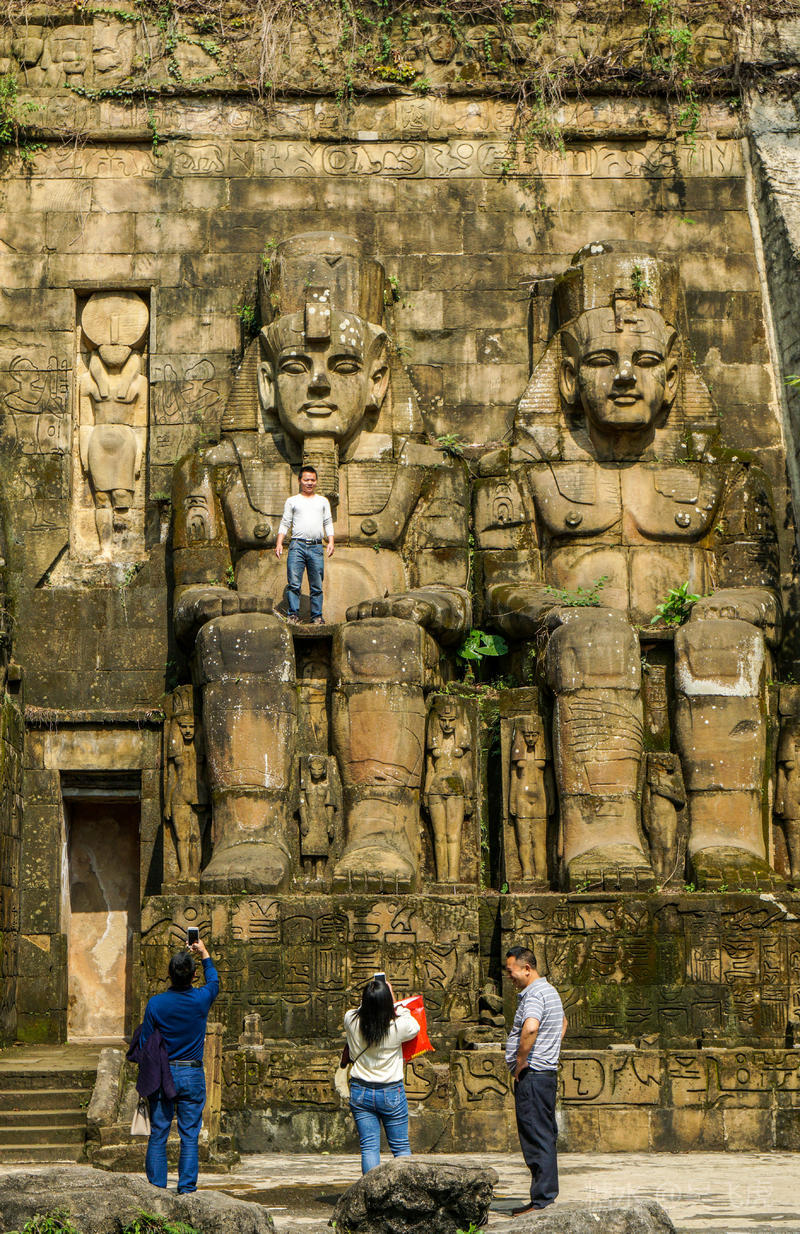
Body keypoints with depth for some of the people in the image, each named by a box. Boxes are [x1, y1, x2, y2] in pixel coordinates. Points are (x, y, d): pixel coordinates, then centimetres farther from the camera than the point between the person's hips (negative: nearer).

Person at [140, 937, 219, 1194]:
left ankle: (156, 1188, 4)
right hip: (192, 1075, 0)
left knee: (158, 1135, 5)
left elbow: (145, 1044, -2)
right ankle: (186, 1189, 0)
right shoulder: (201, 999, -6)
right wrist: (204, 954, 34)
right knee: (189, 1136, 3)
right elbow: (213, 981, 19)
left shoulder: (156, 1004, -8)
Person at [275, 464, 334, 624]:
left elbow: (328, 523, 17)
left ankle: (317, 616, 4)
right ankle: (293, 614, -9)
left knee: (317, 586, 0)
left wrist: (331, 542, 2)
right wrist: (279, 543, 0)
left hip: (316, 547, 1)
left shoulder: (323, 501, 20)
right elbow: (285, 524, 12)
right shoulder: (292, 501, 15)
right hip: (297, 545, -1)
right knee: (294, 583, -10)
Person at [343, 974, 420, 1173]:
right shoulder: (398, 1026, -17)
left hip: (360, 1091, 2)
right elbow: (415, 1028, 7)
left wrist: (370, 1000, 14)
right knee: (401, 1146, 9)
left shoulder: (351, 1020, -11)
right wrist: (395, 1004, 9)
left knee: (369, 1147, 5)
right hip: (391, 1093, -2)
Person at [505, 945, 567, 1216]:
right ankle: (547, 1194, 16)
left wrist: (520, 1061, -21)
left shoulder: (534, 995, -15)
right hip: (546, 1071, 10)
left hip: (531, 1074, -10)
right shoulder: (549, 991, 18)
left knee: (537, 1138, -8)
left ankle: (541, 1201, -7)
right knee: (545, 1137, 12)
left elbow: (530, 1028, -34)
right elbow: (562, 1022, 37)